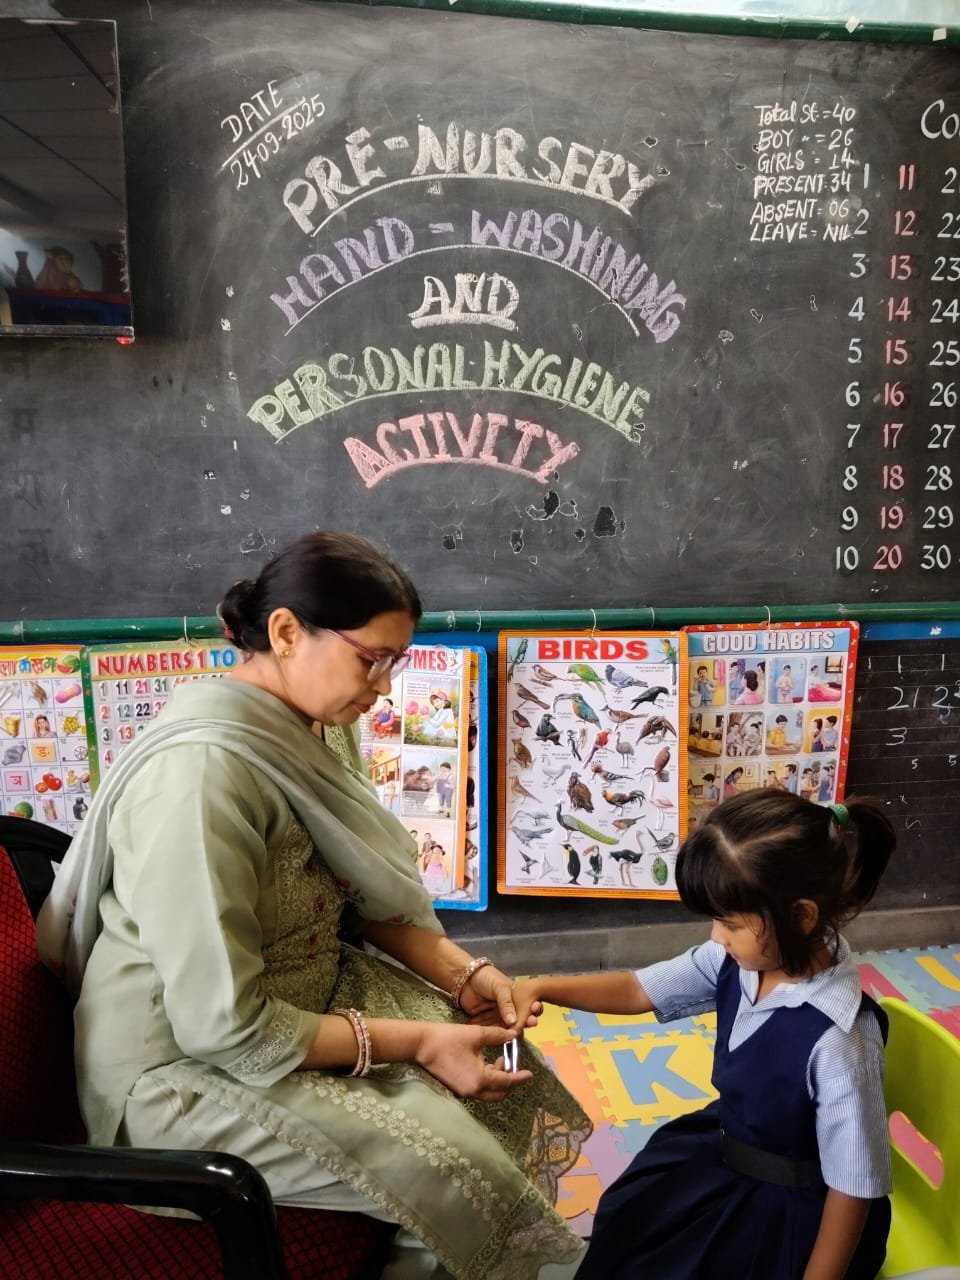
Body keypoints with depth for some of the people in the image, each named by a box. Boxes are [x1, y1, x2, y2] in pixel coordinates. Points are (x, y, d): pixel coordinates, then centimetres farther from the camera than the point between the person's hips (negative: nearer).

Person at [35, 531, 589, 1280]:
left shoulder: (317, 726, -5)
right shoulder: (200, 771, -31)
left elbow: (370, 894, 7)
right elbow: (223, 1027, -28)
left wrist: (462, 973, -7)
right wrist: (413, 1042, -21)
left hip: (303, 1000, 8)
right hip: (183, 1066, -8)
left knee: (500, 1070, 5)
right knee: (449, 1159, -17)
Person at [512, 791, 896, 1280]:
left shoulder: (839, 1041, -35)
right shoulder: (737, 961, -16)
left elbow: (854, 1187, -24)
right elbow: (637, 990, -4)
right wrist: (543, 987, -15)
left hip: (795, 1212, -6)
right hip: (727, 1152, 6)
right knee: (624, 1226, 21)